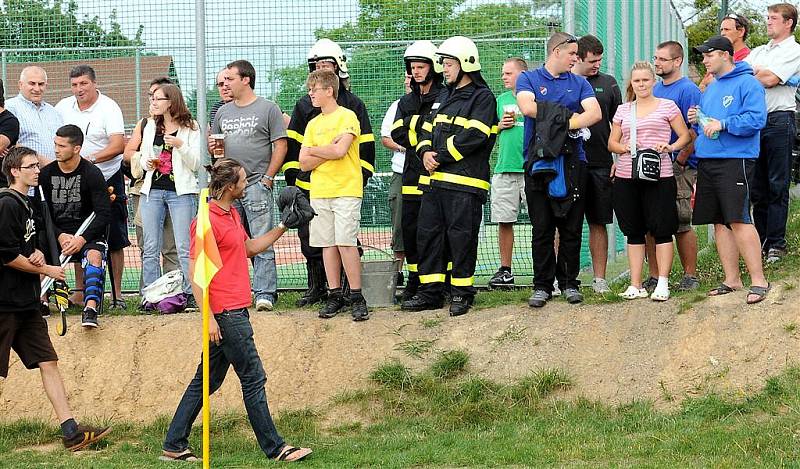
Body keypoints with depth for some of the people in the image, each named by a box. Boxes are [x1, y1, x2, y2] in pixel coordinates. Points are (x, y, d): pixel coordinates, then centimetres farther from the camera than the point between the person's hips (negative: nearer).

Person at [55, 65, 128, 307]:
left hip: (108, 180, -4)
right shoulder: (63, 107, 5)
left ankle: (117, 293, 5)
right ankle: (79, 291, 12)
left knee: (115, 241, -1)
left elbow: (118, 145, -18)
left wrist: (90, 159, -27)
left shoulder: (108, 108, -9)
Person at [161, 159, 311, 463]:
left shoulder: (232, 214, 15)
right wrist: (208, 317, -20)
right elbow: (195, 272, -17)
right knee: (253, 379, -4)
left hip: (235, 310, 10)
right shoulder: (207, 221, -15)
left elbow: (250, 247, 31)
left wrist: (283, 228, 23)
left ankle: (174, 446, 17)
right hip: (225, 313, -10)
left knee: (207, 380, 13)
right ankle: (274, 448, 3)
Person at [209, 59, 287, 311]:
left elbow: (280, 146, -4)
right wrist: (212, 147, -1)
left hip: (256, 185, -6)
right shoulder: (223, 112, 17)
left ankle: (264, 294, -6)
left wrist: (267, 178, -11)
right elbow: (213, 145, 23)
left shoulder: (268, 109, 0)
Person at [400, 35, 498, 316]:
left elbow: (474, 136, -17)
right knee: (428, 234, 8)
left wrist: (440, 156, -15)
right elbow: (426, 130, 20)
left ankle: (461, 293, 4)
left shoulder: (482, 98, -5)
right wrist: (425, 152, -2)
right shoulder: (443, 97, 21)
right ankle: (430, 292, 13)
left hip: (465, 181, -8)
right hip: (435, 180, 8)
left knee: (461, 237, -4)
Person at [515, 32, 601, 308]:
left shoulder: (579, 83, 14)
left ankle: (569, 282, 10)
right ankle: (542, 285, 4)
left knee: (572, 228, 2)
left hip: (572, 161, 2)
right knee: (541, 228, -1)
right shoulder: (529, 79, 8)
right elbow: (527, 107, -12)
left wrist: (566, 125, -14)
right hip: (538, 162, -2)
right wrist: (569, 114, -7)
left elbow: (595, 113, -1)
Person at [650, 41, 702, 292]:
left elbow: (694, 132, -14)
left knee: (682, 224, -3)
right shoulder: (656, 90, 16)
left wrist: (679, 161, -16)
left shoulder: (688, 90, -8)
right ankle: (655, 276, 13)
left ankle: (690, 276, 6)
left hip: (679, 168, -7)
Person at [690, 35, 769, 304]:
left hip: (735, 160, -8)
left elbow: (756, 119, -17)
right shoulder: (710, 89, 21)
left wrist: (722, 124, -20)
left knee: (738, 220, -14)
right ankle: (731, 280, 14)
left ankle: (758, 280, -12)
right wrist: (696, 120, 8)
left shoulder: (746, 83, -5)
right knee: (720, 222, 8)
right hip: (707, 161, 9)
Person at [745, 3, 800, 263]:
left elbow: (770, 79, -12)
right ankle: (761, 241, 12)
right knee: (757, 186, 7)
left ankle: (776, 244, -3)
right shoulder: (758, 52, 22)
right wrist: (756, 72, -7)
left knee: (777, 186, -5)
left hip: (779, 119, -7)